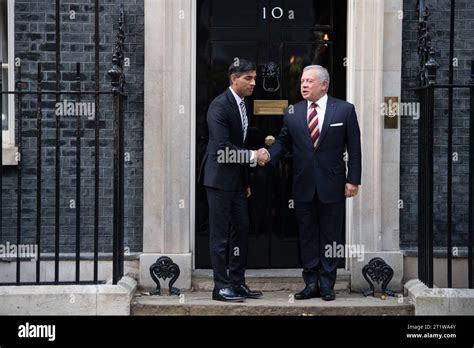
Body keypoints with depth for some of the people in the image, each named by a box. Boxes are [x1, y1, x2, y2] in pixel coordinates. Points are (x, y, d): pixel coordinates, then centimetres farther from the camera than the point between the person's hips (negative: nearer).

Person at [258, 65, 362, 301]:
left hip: (332, 185, -3)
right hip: (303, 185, 3)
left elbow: (354, 148, -1)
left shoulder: (344, 110, -1)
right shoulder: (292, 112, 6)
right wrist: (268, 154, -14)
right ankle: (311, 283, 18)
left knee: (330, 236, 5)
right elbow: (283, 141, 8)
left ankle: (327, 285, 14)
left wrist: (353, 180, -6)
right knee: (307, 236, 8)